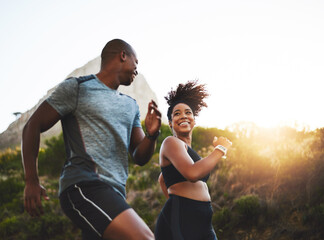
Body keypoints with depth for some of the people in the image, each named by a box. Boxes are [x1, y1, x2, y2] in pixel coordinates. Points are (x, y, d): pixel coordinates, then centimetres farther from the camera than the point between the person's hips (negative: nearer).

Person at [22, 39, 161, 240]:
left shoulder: (131, 106, 22)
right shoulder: (77, 87, 3)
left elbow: (140, 157, 20)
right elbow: (33, 126, 2)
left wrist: (152, 135, -2)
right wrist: (32, 181, -5)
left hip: (116, 193, 8)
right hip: (85, 185, -8)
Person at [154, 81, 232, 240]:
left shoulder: (187, 149, 24)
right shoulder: (171, 142, -5)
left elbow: (162, 179, 38)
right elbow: (192, 173, -22)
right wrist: (220, 149, -10)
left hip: (202, 225, 9)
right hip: (179, 221, -9)